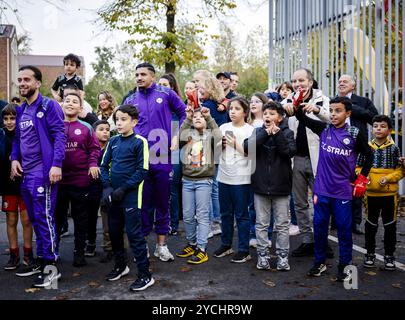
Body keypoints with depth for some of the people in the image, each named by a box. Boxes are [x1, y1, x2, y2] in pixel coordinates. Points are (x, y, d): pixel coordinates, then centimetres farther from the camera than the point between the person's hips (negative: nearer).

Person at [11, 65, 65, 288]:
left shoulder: (49, 106, -5)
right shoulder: (21, 110, 17)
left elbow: (59, 135, -13)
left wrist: (56, 164, -22)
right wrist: (14, 158, 5)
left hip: (43, 172, -8)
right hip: (25, 173, 8)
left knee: (44, 218, -6)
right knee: (35, 219, 13)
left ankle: (52, 265, 3)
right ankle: (42, 260, 24)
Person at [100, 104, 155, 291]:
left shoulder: (139, 142, -8)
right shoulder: (113, 141, 9)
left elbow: (142, 171, -12)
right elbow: (104, 165, 11)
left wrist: (123, 189, -16)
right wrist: (107, 186, -5)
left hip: (131, 194, -6)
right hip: (113, 194, 6)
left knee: (134, 233, -6)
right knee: (114, 231, 15)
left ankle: (145, 275, 1)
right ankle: (121, 265, 35)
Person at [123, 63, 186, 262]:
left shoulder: (166, 94, 2)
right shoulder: (130, 100, 9)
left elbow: (183, 113, 10)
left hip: (163, 157, -1)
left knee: (163, 201, 8)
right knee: (142, 202, 7)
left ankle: (161, 245, 20)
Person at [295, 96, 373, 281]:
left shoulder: (355, 134, -4)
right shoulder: (324, 129, 2)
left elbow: (368, 155, 8)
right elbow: (303, 120, 3)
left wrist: (361, 179, 5)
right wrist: (298, 107, -17)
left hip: (343, 190, -2)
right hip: (322, 189, 2)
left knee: (344, 228, 6)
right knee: (319, 226, 10)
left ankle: (344, 265, 20)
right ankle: (320, 262, 25)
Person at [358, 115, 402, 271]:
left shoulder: (393, 148, -1)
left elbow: (400, 170, 0)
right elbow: (358, 167, 8)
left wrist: (388, 178, -15)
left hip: (389, 193, -1)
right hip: (371, 193, 1)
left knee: (390, 225, 7)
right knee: (370, 224, 10)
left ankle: (389, 255, 21)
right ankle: (370, 253, 23)